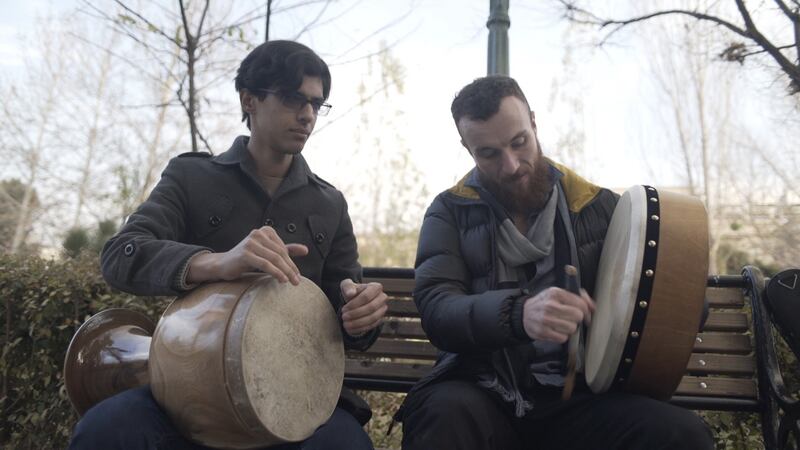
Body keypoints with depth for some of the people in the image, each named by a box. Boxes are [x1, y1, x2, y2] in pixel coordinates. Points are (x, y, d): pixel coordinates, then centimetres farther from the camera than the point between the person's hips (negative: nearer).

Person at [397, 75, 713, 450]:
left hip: (577, 395, 2)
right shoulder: (451, 212, 4)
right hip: (483, 394, -1)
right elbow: (436, 308, -11)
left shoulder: (599, 206, 8)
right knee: (445, 414, -36)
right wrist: (518, 314, -31)